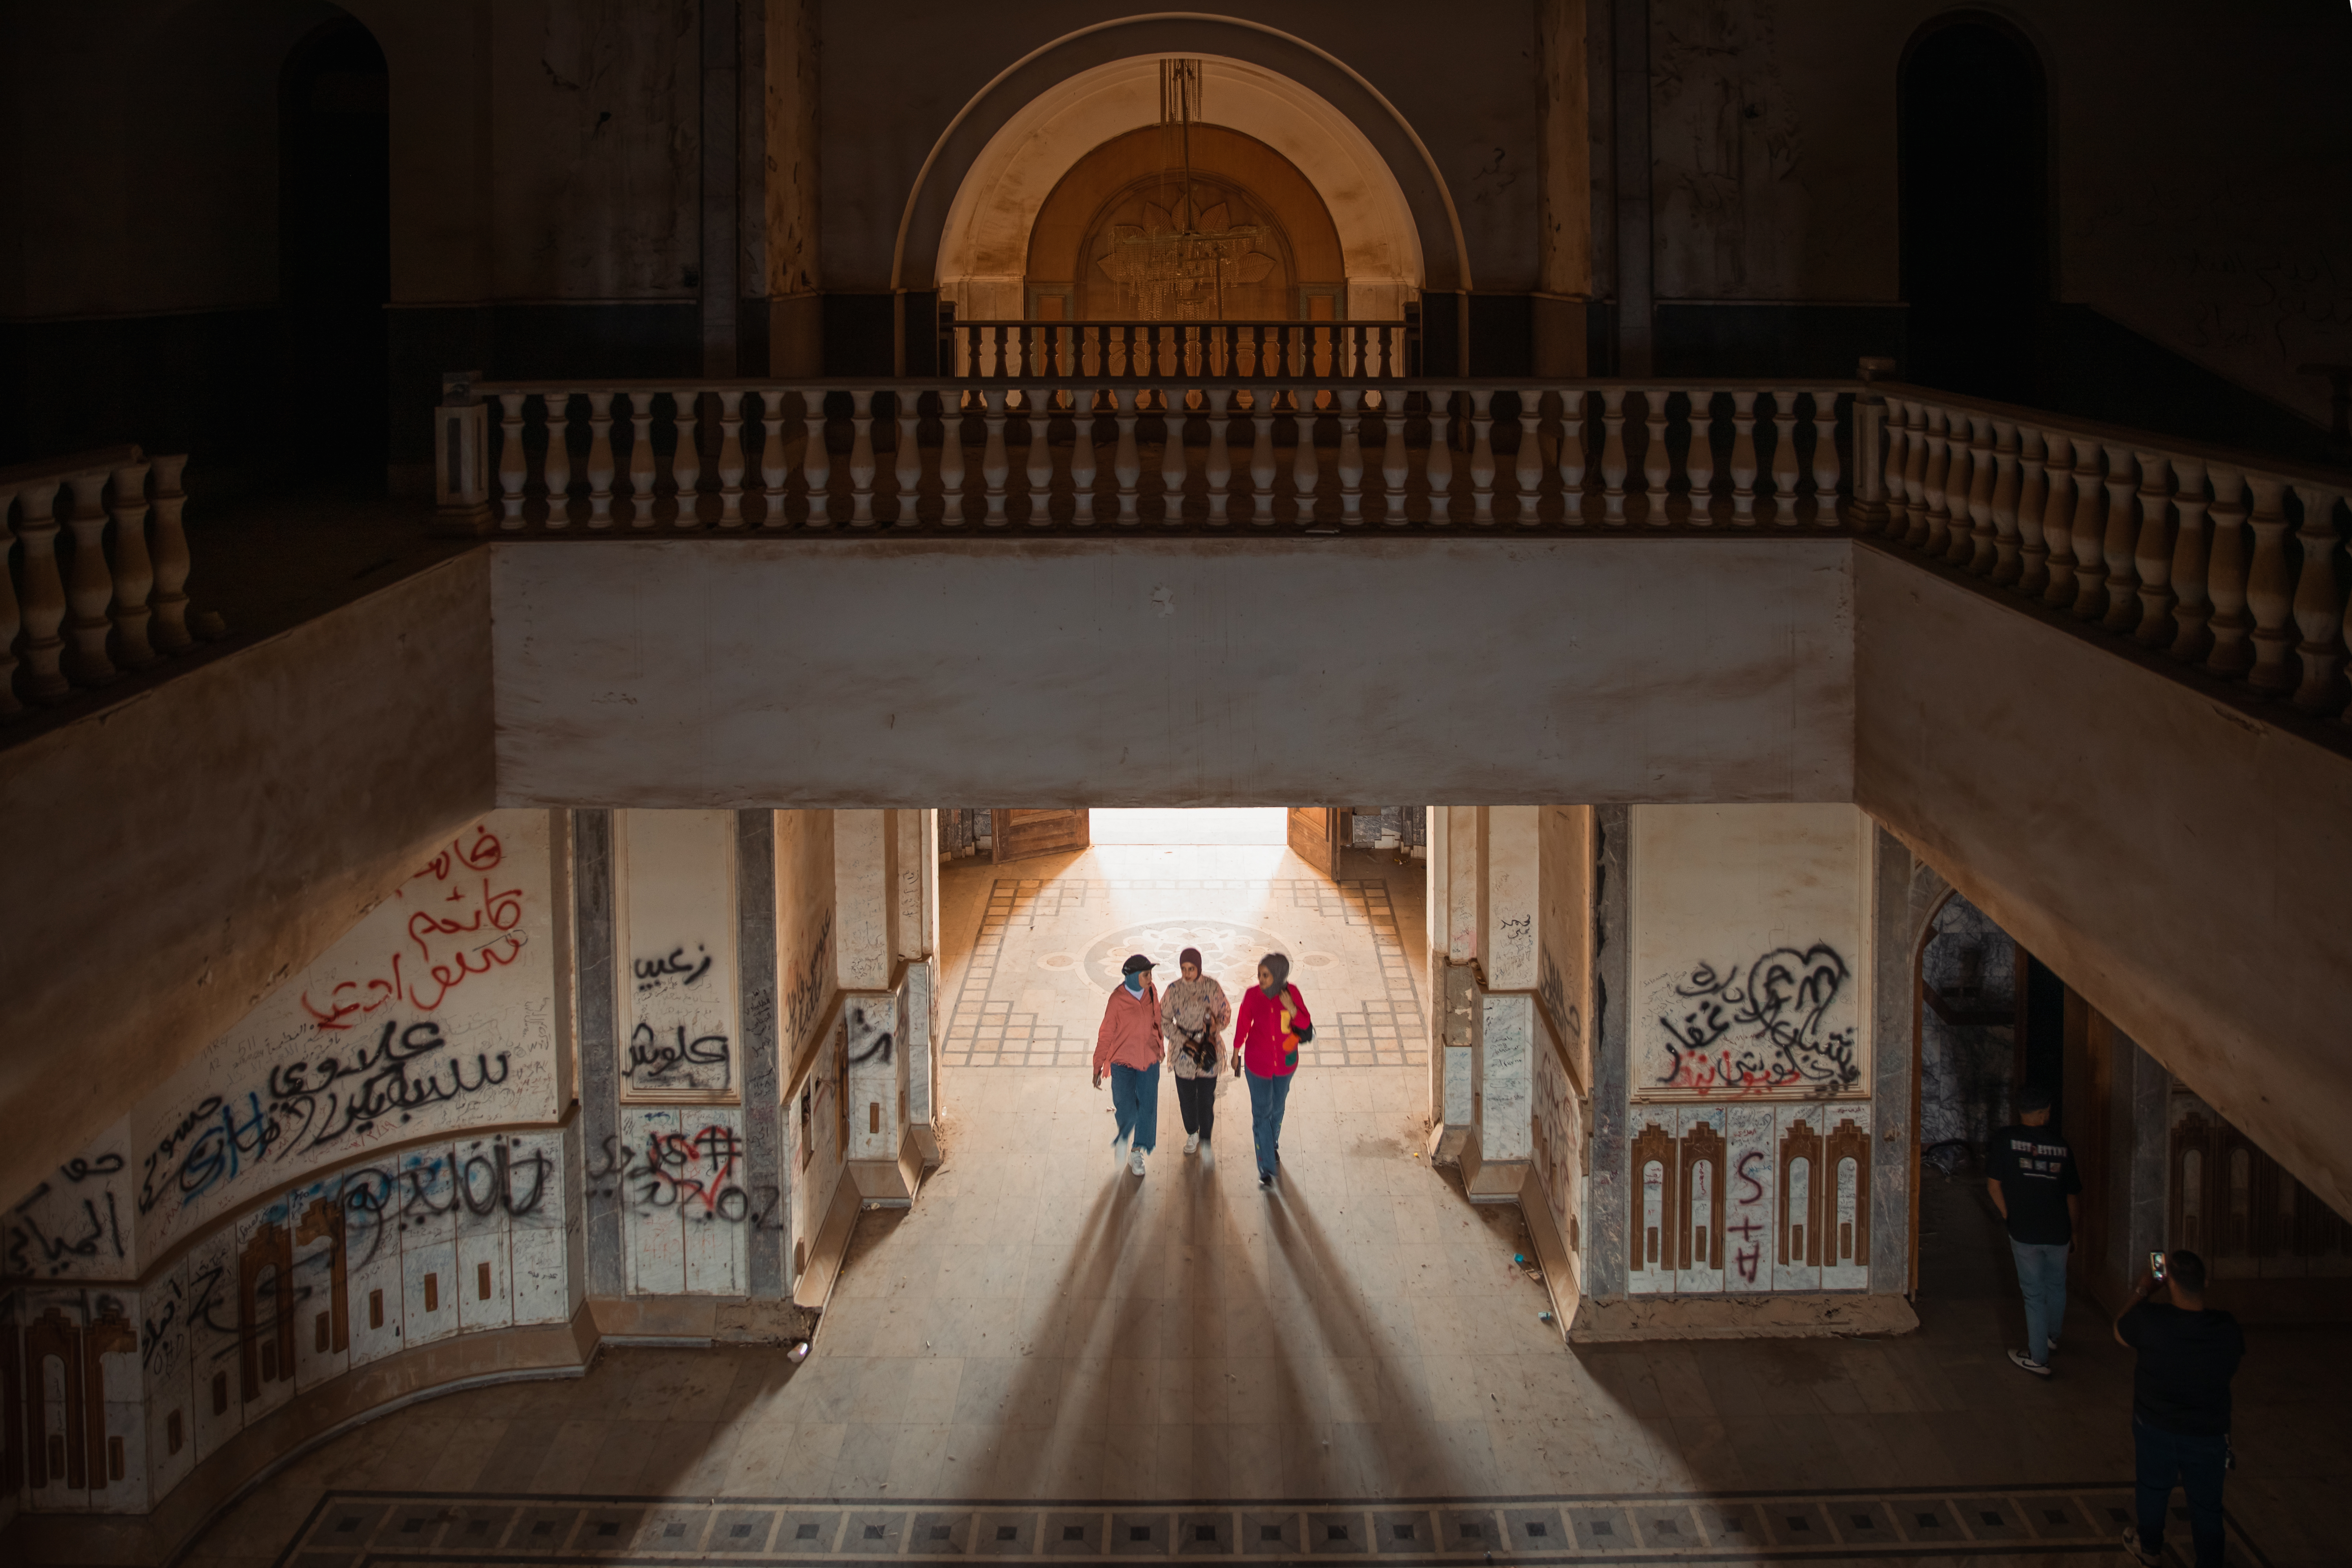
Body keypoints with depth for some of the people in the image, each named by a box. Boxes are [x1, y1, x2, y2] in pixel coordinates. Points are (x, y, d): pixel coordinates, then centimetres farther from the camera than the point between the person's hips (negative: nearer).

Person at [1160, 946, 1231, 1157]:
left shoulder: (1212, 987, -6)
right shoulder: (1174, 990, -6)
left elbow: (1226, 1012, 4)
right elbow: (1164, 1021, -3)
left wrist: (1217, 1025, -18)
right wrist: (1185, 1041, -14)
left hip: (1209, 1050, -1)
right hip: (1184, 1052, 1)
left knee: (1207, 1098, 1)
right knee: (1187, 1098, 12)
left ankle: (1205, 1140, 18)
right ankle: (1192, 1134, 35)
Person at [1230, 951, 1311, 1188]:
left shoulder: (1291, 993, -18)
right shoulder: (1253, 995, -19)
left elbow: (1305, 1025, -11)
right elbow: (1242, 1025, -5)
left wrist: (1292, 1009, -31)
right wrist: (1236, 1053, 7)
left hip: (1285, 1062, 2)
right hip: (1258, 1062, -2)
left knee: (1277, 1107, 24)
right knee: (1261, 1113, 1)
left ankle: (1272, 1144, 51)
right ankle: (1266, 1169, 7)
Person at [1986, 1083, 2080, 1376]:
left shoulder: (2005, 1139, -9)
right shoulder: (2061, 1144, -3)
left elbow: (1993, 1184, -6)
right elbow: (2073, 1194, 4)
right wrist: (2073, 1228, 19)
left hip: (2024, 1231, -2)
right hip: (2058, 1231, 2)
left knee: (2034, 1294, 8)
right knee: (2056, 1286, 25)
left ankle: (2038, 1359, 12)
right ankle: (2051, 1337, 46)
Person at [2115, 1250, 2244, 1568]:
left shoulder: (2149, 1320, -27)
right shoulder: (2227, 1330, -21)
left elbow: (2119, 1333, -4)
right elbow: (2234, 1370, 0)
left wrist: (2141, 1293, 6)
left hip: (2155, 1427, 0)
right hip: (2208, 1435, 0)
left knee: (2153, 1488, 27)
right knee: (2206, 1505, 18)